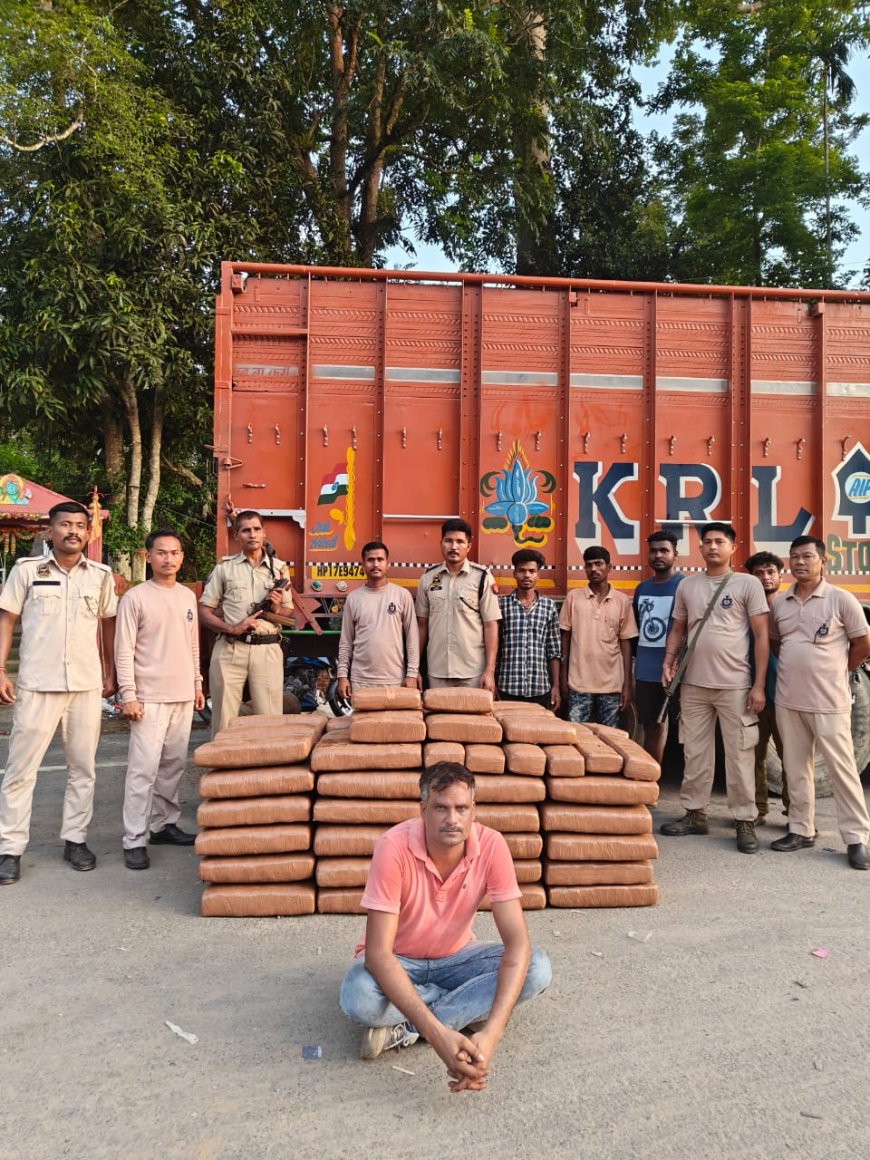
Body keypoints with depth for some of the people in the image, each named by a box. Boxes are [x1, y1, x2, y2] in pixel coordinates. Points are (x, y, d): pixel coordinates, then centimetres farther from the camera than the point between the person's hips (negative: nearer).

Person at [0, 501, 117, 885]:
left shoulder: (101, 575, 5)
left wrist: (110, 673, 10)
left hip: (87, 685, 2)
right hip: (37, 685, -2)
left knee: (82, 767, 9)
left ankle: (75, 839, 21)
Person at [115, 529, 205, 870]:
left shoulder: (188, 596, 12)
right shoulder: (135, 598, -7)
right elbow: (124, 651, -9)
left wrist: (197, 683, 17)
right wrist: (128, 695, -13)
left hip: (183, 695, 6)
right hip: (150, 697, -6)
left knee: (174, 764, 12)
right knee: (144, 768, -7)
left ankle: (164, 824, 24)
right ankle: (135, 840, -2)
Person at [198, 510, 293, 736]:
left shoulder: (279, 568, 13)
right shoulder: (224, 568, 8)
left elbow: (289, 613, 18)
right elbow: (204, 612, 5)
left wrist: (276, 608, -5)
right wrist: (232, 629, -11)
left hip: (268, 649, 1)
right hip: (230, 649, -1)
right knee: (224, 721, 1)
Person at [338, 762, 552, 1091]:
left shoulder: (491, 846, -24)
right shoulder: (394, 848, -31)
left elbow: (517, 942, -26)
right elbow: (378, 952, -33)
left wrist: (492, 1032, -41)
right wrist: (437, 1034, -44)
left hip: (456, 956, 3)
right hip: (397, 961, -3)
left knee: (538, 969, -23)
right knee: (358, 999, -36)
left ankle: (404, 1027, -18)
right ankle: (464, 1007, -10)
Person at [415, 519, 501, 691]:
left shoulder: (482, 577, -5)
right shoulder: (428, 577, 5)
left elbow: (490, 625, -5)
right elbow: (422, 624, 10)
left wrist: (490, 670, -9)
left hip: (473, 672, -2)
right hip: (437, 671, 3)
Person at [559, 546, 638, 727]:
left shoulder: (622, 601, 2)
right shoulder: (573, 597, 1)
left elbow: (625, 643, 4)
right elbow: (565, 638, 5)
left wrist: (627, 683, 0)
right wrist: (563, 677, 3)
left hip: (612, 684, 1)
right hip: (579, 683, 0)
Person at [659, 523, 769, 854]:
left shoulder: (748, 584, -2)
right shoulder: (687, 585, 9)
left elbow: (761, 636, -3)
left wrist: (759, 685, -8)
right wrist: (668, 661, -2)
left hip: (735, 686, -4)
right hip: (693, 685, 4)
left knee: (739, 754, 1)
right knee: (695, 753, 11)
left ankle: (745, 821, 12)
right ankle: (695, 814, 22)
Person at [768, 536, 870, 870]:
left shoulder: (841, 599, -6)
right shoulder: (779, 603, 7)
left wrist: (832, 670, 4)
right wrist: (799, 666, 9)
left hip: (829, 702, -5)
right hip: (788, 700, 5)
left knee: (842, 769, 0)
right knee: (796, 768, 12)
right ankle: (801, 830, 22)